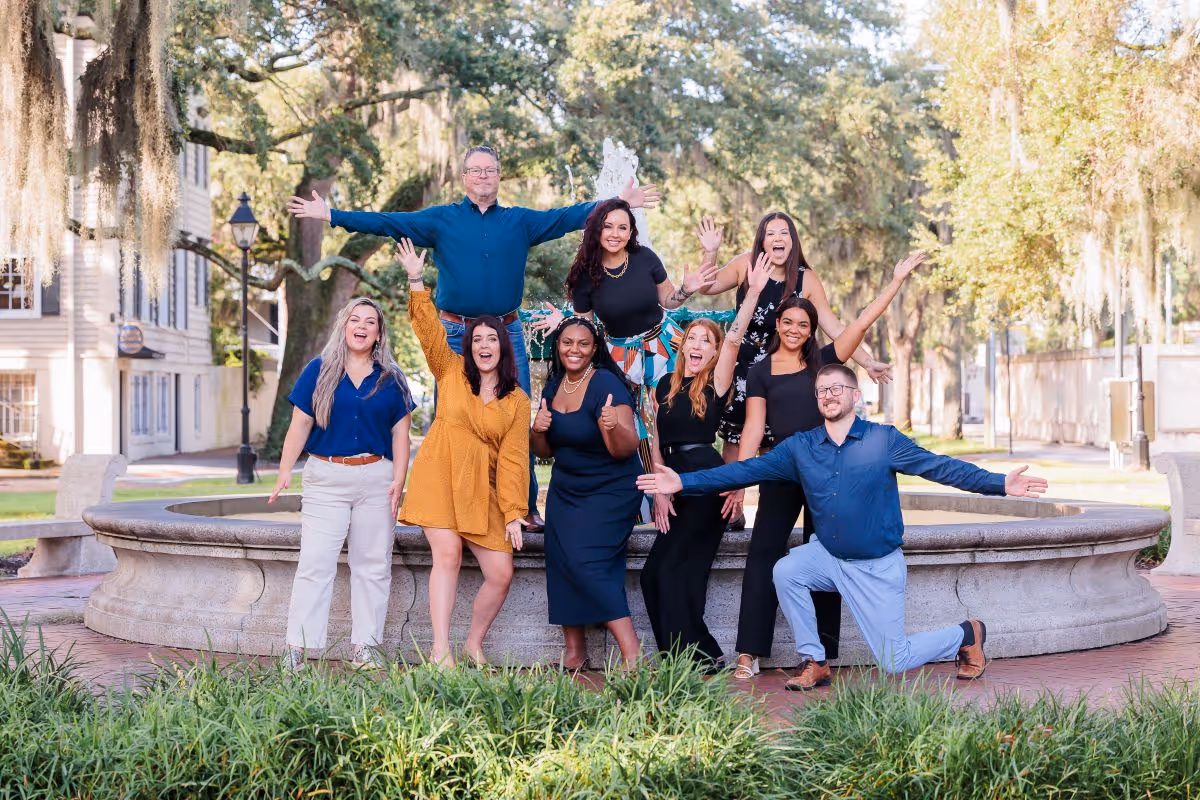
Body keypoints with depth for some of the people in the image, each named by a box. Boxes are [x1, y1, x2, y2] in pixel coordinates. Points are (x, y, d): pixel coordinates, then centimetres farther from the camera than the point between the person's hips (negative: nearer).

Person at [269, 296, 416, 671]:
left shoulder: (391, 378, 9)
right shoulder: (319, 370, 5)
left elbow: (400, 432, 8)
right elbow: (300, 424, 3)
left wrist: (398, 479, -2)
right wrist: (285, 471, -7)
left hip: (376, 480, 2)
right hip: (326, 478, -2)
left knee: (373, 564, 5)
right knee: (315, 562, -5)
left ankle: (365, 646, 13)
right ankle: (297, 647, -2)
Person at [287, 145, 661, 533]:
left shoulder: (521, 221, 11)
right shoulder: (439, 220, 6)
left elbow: (568, 216, 10)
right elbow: (386, 222, 1)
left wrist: (619, 205, 5)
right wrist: (330, 215, -7)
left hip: (507, 333, 1)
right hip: (455, 335, -1)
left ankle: (526, 507, 10)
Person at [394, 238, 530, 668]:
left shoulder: (517, 401, 6)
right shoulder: (451, 372, 7)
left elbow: (512, 458, 1)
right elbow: (429, 330, -2)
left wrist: (514, 512, -6)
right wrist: (416, 281, -10)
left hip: (482, 492, 2)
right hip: (439, 478, -2)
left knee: (501, 574, -5)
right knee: (447, 553, -18)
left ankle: (474, 644, 17)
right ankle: (440, 650, -15)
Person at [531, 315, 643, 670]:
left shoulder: (606, 385, -18)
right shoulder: (553, 387, 4)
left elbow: (626, 449, -24)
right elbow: (544, 451, 11)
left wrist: (614, 427, -45)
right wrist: (538, 430, -10)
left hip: (611, 491, -7)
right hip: (565, 490, 7)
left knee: (587, 563, -19)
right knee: (561, 563, 1)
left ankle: (632, 655, -17)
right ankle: (573, 653, 11)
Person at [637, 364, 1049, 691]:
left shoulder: (884, 440, -10)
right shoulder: (799, 447, -2)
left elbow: (938, 466, -15)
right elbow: (748, 470, -5)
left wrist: (1000, 483, -26)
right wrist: (684, 482, -13)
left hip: (879, 564, -3)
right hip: (828, 555, 3)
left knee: (893, 662, -3)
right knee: (786, 571, -26)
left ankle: (965, 635, 27)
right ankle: (814, 663, -8)